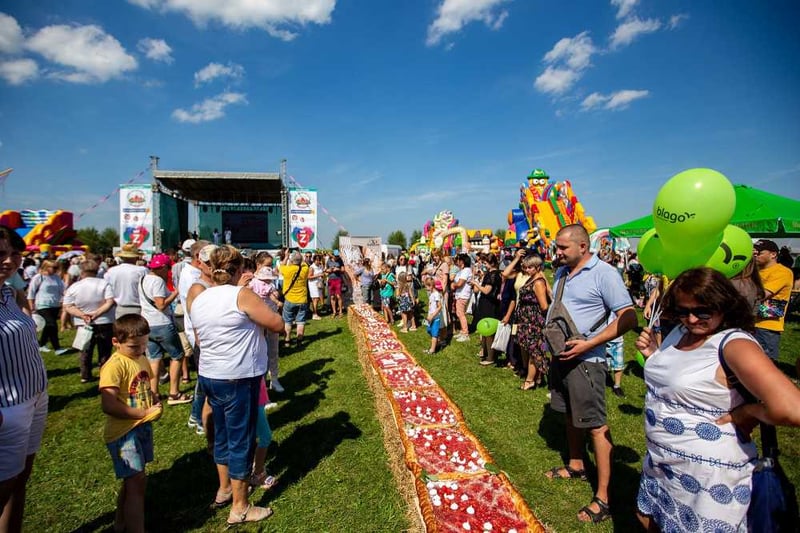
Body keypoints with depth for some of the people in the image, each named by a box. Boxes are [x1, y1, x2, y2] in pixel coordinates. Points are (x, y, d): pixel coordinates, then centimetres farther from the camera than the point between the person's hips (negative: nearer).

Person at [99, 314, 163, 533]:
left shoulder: (142, 360, 6)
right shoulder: (114, 366, -20)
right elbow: (108, 405, -27)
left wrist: (155, 403, 0)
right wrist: (144, 413, -22)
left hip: (143, 427, 8)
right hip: (123, 433, -8)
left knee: (132, 481, 22)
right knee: (137, 482, -4)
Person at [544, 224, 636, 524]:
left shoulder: (604, 273, -15)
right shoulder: (562, 272, 9)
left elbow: (628, 318, -18)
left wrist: (588, 344, -24)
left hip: (585, 359, -8)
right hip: (561, 355, 8)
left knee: (595, 424, 0)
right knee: (570, 414, 21)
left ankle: (603, 499, 11)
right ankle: (575, 465, 40)